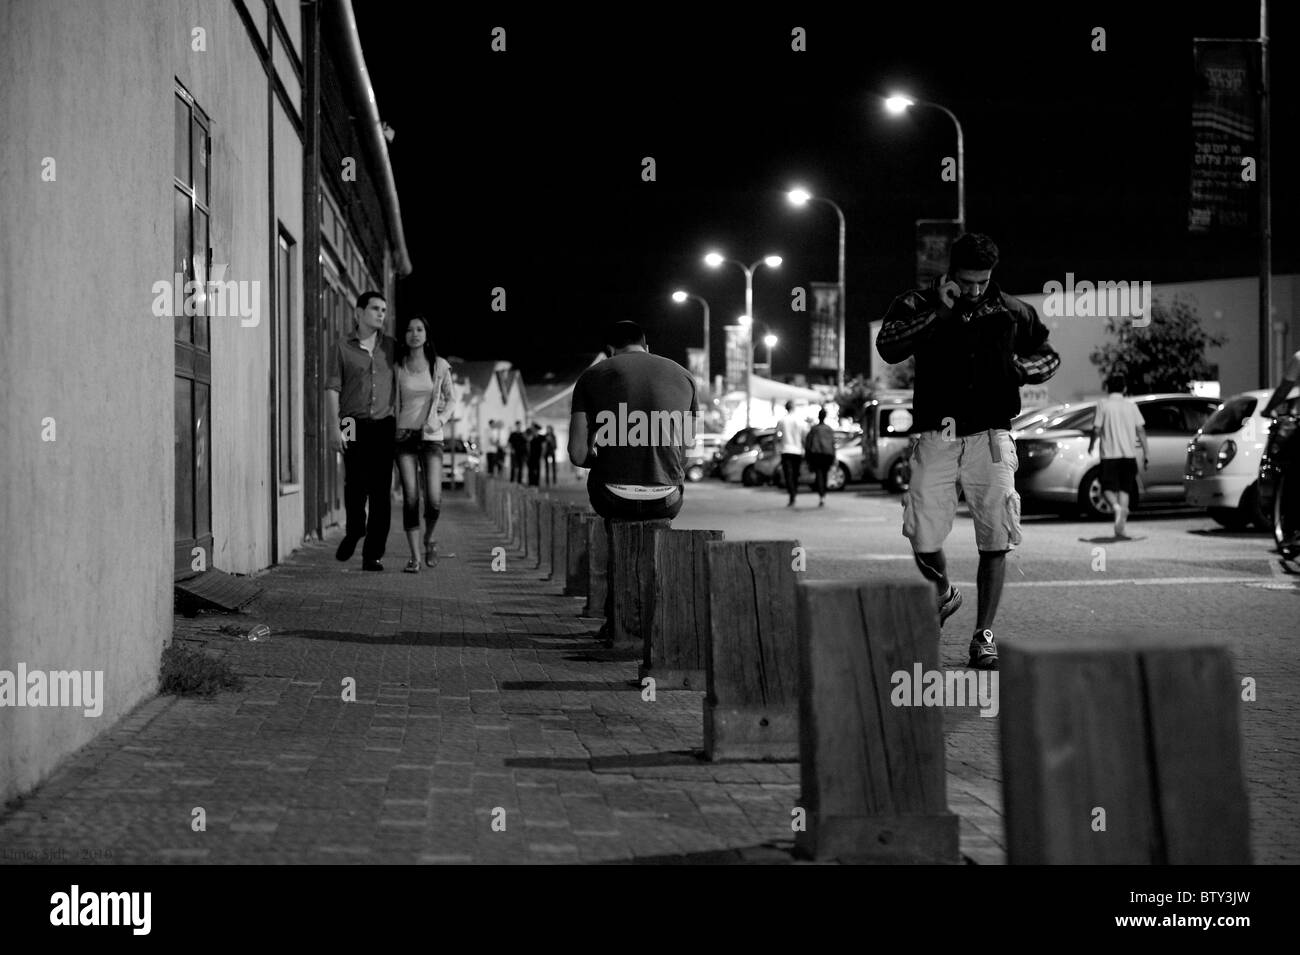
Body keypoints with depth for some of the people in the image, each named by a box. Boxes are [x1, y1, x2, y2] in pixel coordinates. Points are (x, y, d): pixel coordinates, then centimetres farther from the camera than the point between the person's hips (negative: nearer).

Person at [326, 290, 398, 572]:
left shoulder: (391, 347, 11)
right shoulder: (342, 347, 4)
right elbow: (332, 389, 0)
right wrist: (334, 427, -9)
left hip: (384, 426, 2)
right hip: (354, 427, -2)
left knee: (380, 491, -4)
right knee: (356, 486, -11)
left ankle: (372, 554, 0)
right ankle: (354, 532, 19)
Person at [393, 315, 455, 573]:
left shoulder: (439, 365, 3)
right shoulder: (397, 367, 3)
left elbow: (451, 399, 11)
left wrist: (440, 420, -6)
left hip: (431, 436, 0)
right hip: (404, 435, 0)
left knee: (434, 500, -10)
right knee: (410, 498, -8)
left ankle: (429, 540, 21)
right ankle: (414, 557, -3)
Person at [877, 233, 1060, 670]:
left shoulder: (1013, 313, 10)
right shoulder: (918, 305, 4)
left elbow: (1050, 357, 23)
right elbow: (887, 346, -14)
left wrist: (1020, 367, 0)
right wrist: (939, 312, -16)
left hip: (990, 436, 1)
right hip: (936, 436, -1)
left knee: (995, 540, -5)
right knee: (923, 540, -4)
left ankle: (984, 635, 4)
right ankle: (944, 594, 29)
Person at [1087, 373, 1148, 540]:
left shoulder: (1103, 405, -1)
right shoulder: (1131, 405, 7)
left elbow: (1097, 429, -6)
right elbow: (1140, 430, 3)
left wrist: (1091, 444, 12)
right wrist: (1146, 452, 7)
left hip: (1109, 453, -2)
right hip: (1128, 453, 2)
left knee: (1108, 488, 6)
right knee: (1124, 489, 6)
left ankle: (1116, 506, -28)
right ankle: (1119, 530, -2)